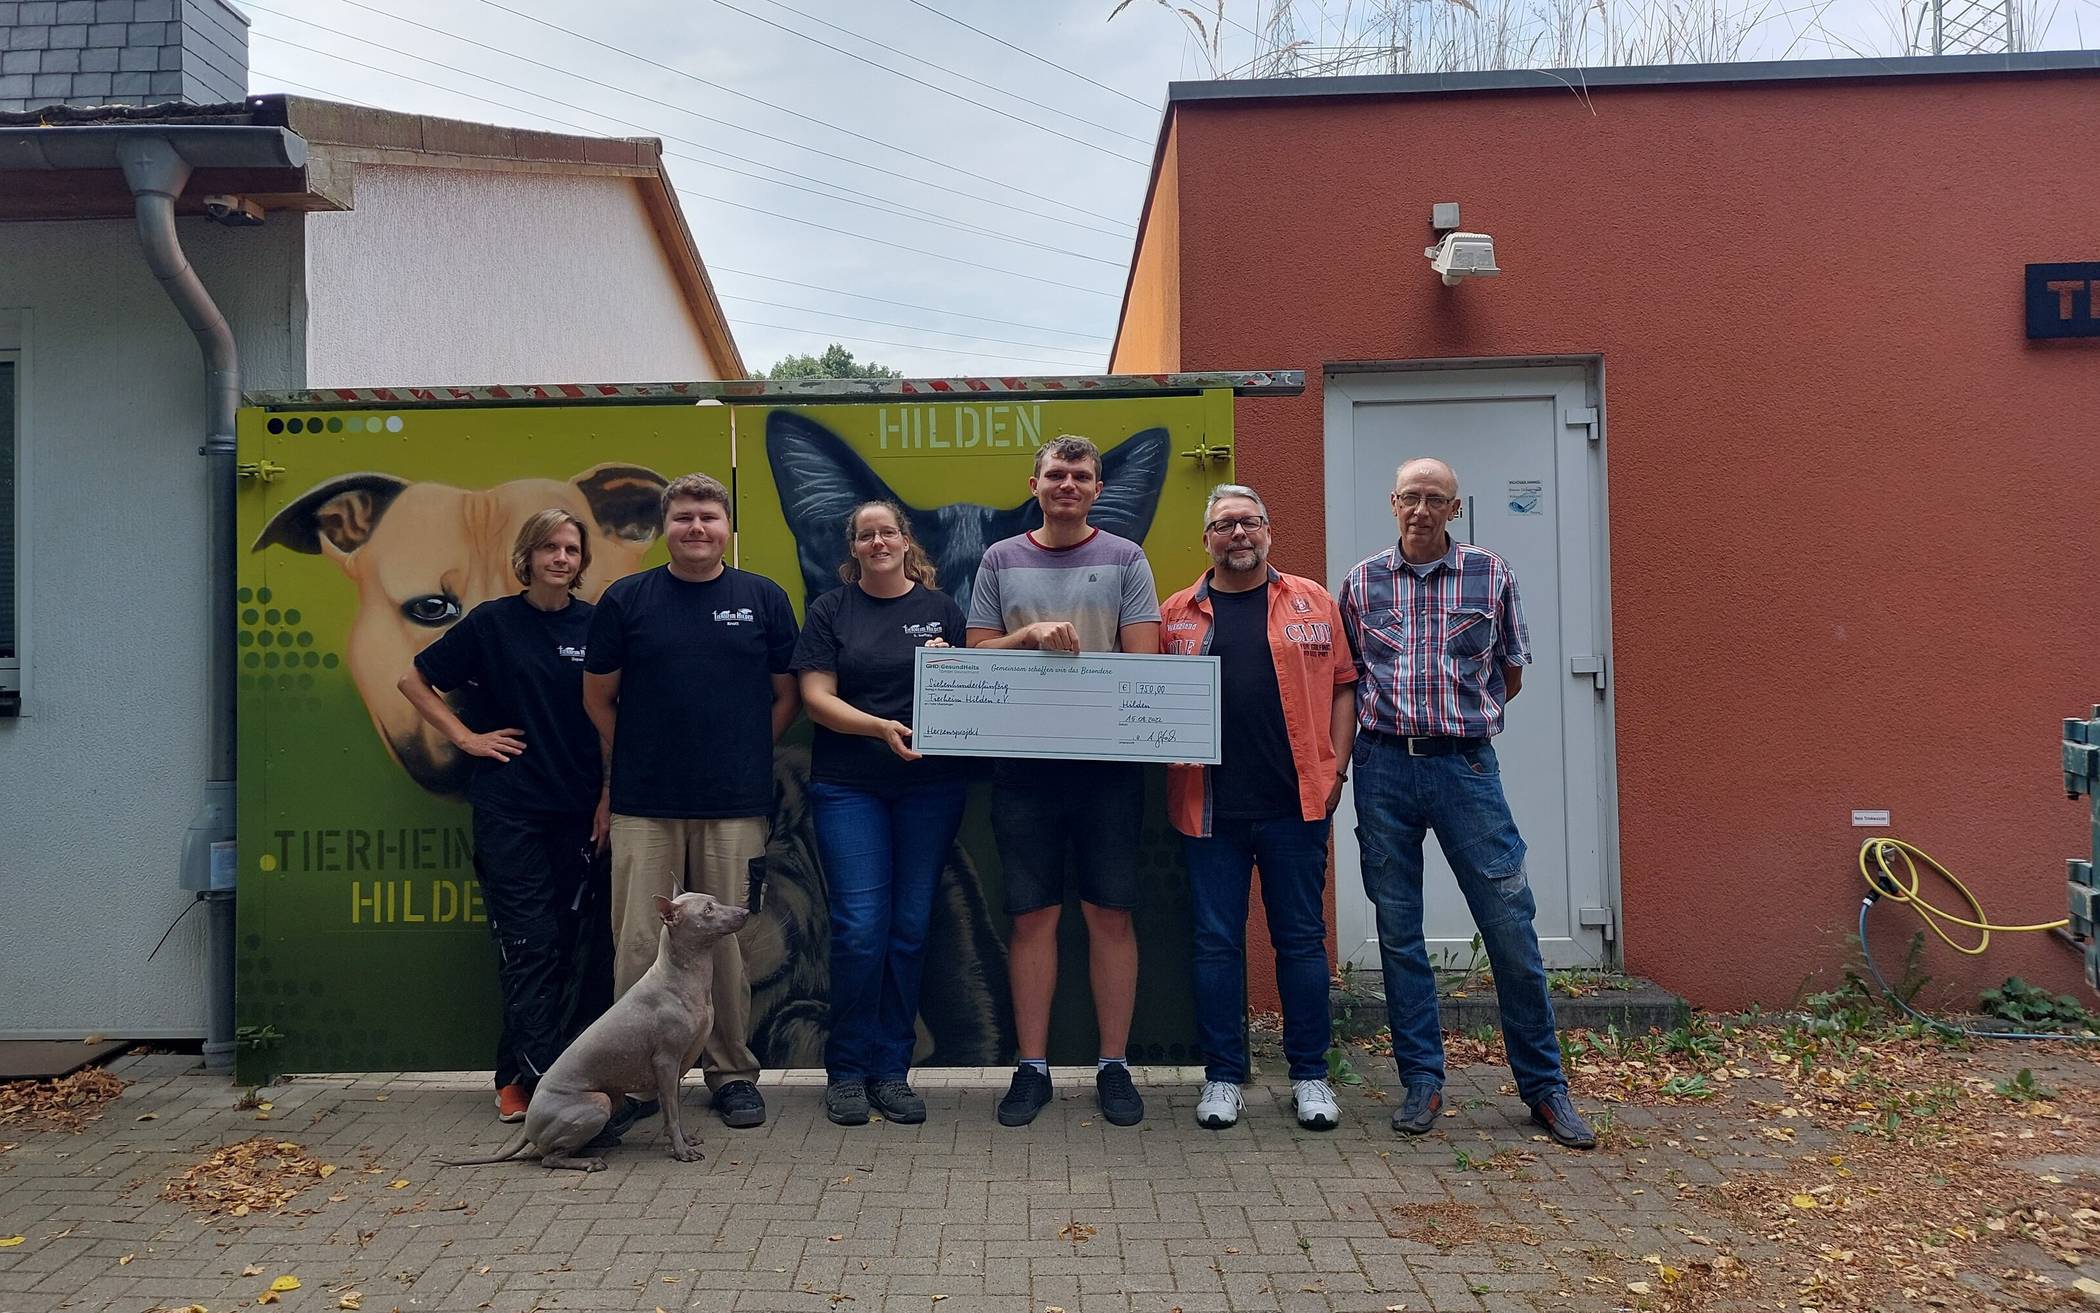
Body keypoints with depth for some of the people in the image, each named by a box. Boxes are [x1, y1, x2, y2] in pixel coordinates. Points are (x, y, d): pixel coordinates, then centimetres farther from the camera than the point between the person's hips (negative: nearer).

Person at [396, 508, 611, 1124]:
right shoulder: (493, 621, 1)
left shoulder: (595, 625, 4)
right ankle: (543, 1077, 3)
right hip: (509, 809, -2)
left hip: (580, 808, 2)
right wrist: (466, 737, 0)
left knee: (579, 944, 4)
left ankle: (518, 1076, 18)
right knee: (529, 945, -3)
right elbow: (414, 680, 10)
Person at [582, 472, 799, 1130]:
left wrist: (743, 756, 7)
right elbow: (598, 696, 11)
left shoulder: (764, 598, 6)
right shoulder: (625, 599, 4)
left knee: (726, 944, 7)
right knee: (638, 946, 2)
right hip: (643, 805, 0)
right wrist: (633, 762, 12)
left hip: (735, 805, 0)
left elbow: (786, 694, 11)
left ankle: (733, 1072, 20)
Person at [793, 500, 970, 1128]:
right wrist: (879, 727, -18)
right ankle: (847, 1070, 9)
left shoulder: (941, 608, 10)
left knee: (909, 928, 5)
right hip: (848, 787, -1)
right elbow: (816, 697, -2)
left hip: (930, 787, 2)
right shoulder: (830, 611, 6)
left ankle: (892, 1070, 17)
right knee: (859, 927, -8)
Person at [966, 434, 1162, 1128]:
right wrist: (1031, 635, -10)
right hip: (1024, 763, 1)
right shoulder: (1001, 560, 10)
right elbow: (978, 655, 6)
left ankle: (1114, 1066, 15)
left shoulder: (1125, 559, 5)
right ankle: (1032, 1067, 15)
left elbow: (1142, 661, -2)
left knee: (1110, 914, 4)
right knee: (1033, 915, 5)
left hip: (1109, 761, -1)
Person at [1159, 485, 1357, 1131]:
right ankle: (1222, 1076, 18)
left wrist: (1335, 767, 0)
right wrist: (1169, 751, -4)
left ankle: (1310, 1074, 20)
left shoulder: (1312, 603, 8)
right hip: (1210, 806, 0)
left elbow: (1342, 686, 7)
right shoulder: (1177, 614, 9)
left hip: (1296, 802, 0)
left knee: (1302, 938, 8)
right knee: (1216, 943, 6)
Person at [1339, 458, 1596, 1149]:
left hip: (1465, 764, -1)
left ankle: (1544, 1085, 15)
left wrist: (1461, 718, 10)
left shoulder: (1490, 573, 5)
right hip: (1384, 768, 1)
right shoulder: (1362, 581, 8)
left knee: (1511, 927, -1)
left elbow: (1511, 674, 13)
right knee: (1398, 931, 6)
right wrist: (1391, 723, 7)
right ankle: (1422, 1081, 19)